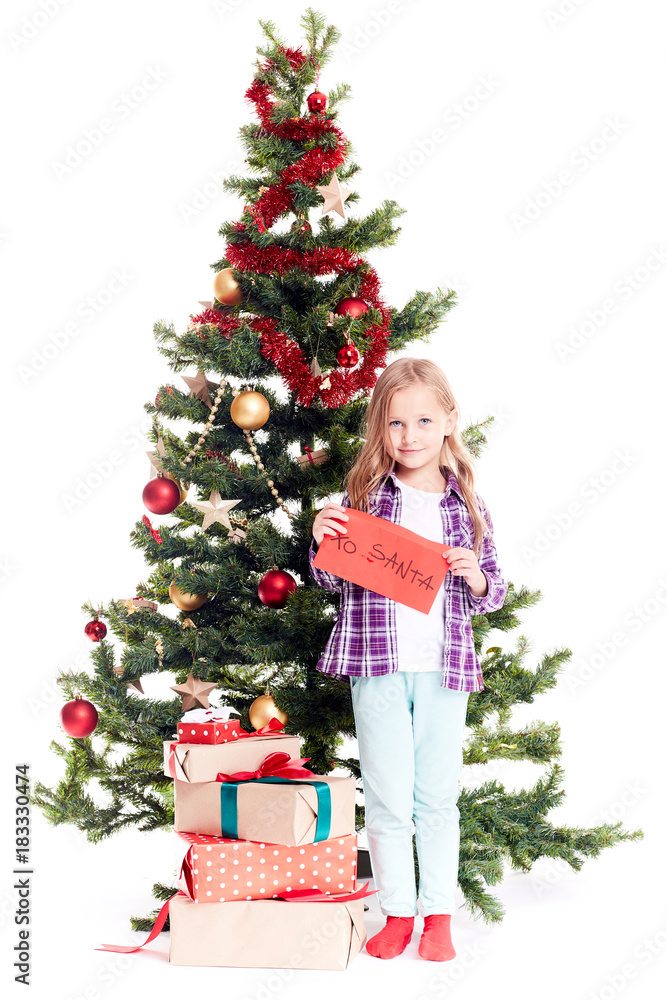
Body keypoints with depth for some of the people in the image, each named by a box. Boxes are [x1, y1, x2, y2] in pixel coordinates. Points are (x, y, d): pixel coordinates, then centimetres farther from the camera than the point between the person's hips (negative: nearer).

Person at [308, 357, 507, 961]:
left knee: (438, 796, 8)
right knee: (388, 797, 5)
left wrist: (475, 575, -11)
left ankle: (439, 914, 22)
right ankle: (397, 912, 19)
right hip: (376, 664, -1)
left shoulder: (468, 506, 4)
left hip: (444, 664, 1)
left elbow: (494, 594, 11)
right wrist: (322, 543, -14)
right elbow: (332, 580, 6)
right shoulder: (362, 495, 1)